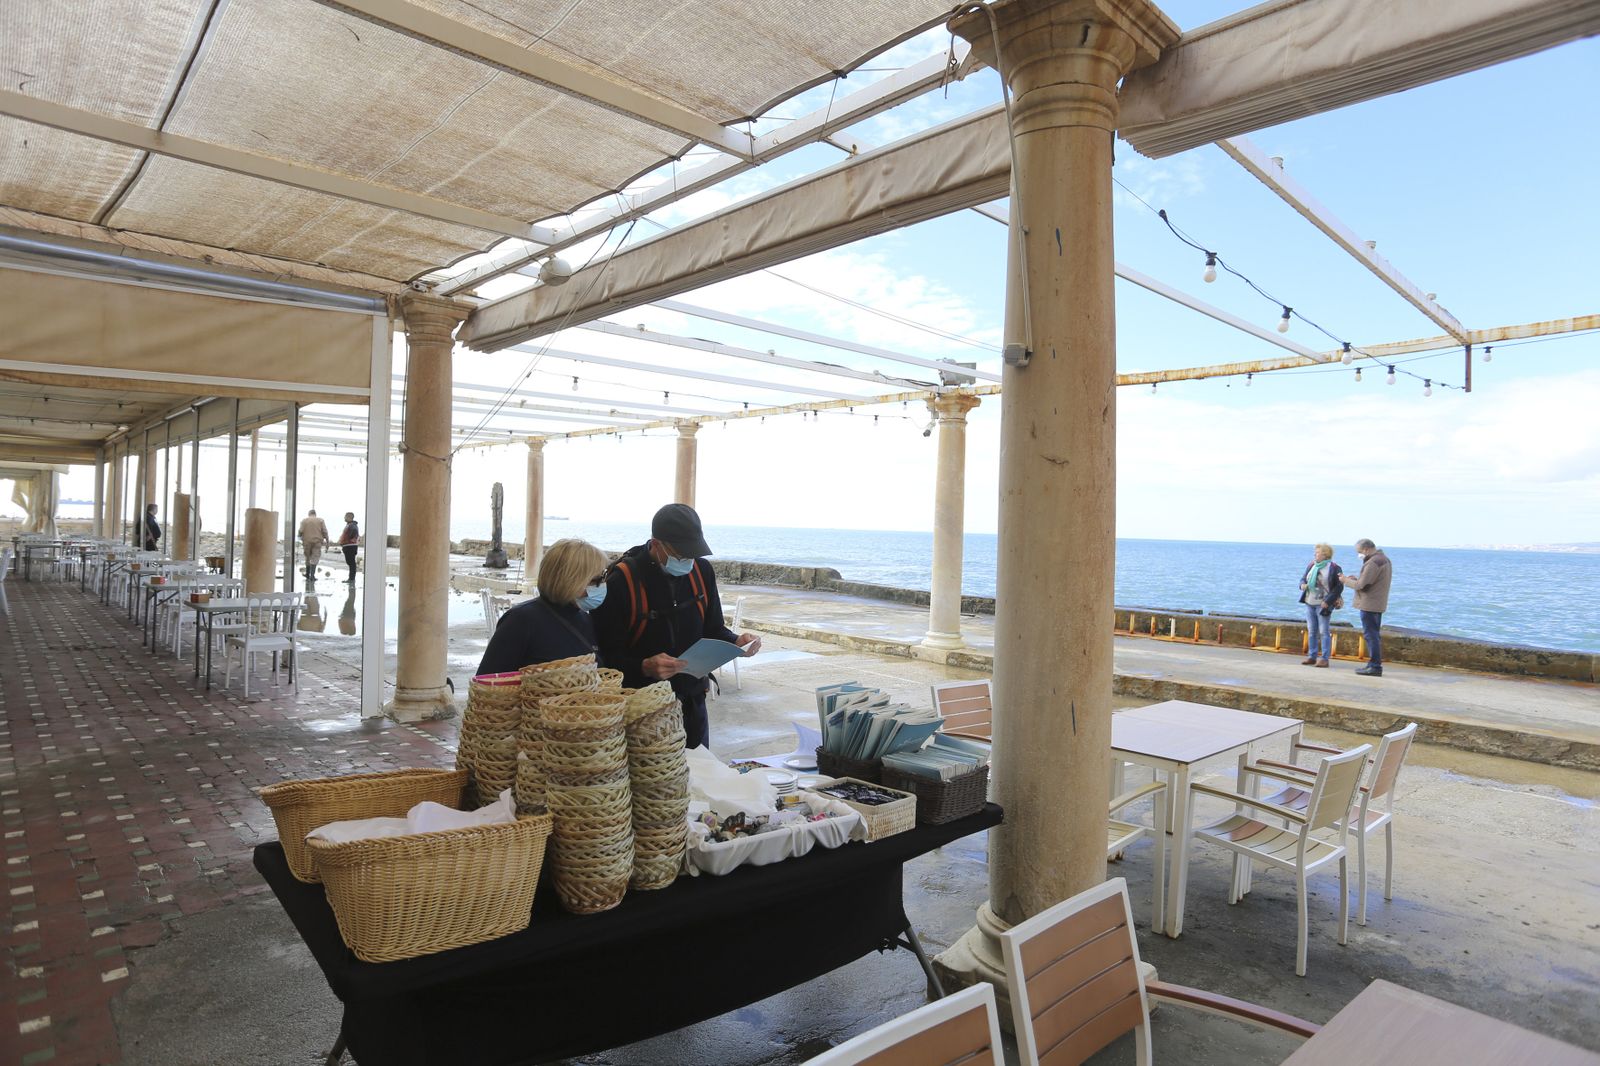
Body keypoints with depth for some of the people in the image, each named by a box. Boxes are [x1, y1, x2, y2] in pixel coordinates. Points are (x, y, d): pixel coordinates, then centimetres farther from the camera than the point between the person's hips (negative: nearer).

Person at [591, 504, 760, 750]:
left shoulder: (701, 570, -2)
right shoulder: (622, 580, -17)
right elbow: (607, 655, -15)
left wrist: (736, 641, -10)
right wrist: (644, 667, -32)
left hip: (692, 701, 5)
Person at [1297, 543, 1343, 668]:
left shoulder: (1333, 568, -7)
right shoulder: (1311, 565, 10)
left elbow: (1339, 587, -9)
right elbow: (1303, 578, 18)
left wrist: (1327, 601, -16)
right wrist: (1302, 584, -7)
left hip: (1323, 605, -6)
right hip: (1309, 603, 6)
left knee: (1323, 632, -4)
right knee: (1311, 631, 9)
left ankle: (1324, 658, 0)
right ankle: (1312, 656, 16)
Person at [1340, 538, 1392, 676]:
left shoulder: (1373, 563, -19)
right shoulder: (1384, 559, 15)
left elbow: (1361, 585, -20)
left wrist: (1346, 580, -4)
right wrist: (1356, 578, 11)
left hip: (1369, 604, -10)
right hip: (1378, 603, 10)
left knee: (1371, 635, -6)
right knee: (1374, 635, 15)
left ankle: (1375, 666, -4)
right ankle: (1375, 664, 21)